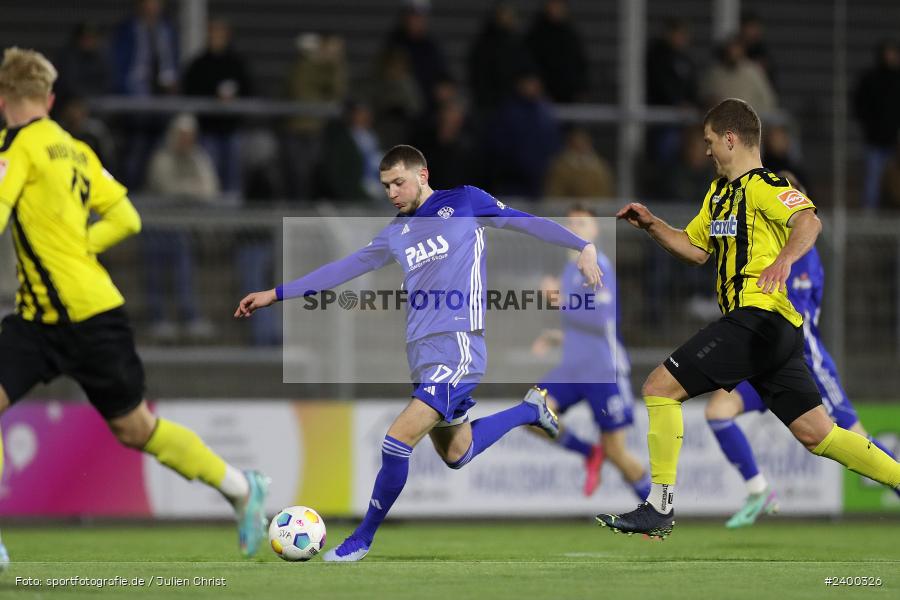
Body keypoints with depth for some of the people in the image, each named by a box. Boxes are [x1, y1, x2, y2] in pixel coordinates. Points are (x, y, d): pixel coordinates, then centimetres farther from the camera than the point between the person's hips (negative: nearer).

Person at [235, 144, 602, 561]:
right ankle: (530, 410, 35)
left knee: (398, 441, -16)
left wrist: (582, 247, -8)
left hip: (457, 347, -8)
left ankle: (363, 539, -4)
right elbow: (345, 268, 21)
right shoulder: (397, 233, 17)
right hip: (420, 352, 8)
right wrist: (276, 294, 19)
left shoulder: (464, 202, 2)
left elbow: (526, 223, 3)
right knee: (456, 455, 14)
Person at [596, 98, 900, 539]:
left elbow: (808, 221, -27)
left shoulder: (762, 186, -8)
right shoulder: (719, 192, 22)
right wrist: (652, 225, 19)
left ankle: (659, 507, -10)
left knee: (659, 388, -10)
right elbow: (696, 249, 33)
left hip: (759, 316, -10)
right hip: (771, 329, 10)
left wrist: (785, 258, -45)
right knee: (819, 436, 9)